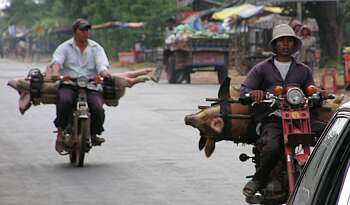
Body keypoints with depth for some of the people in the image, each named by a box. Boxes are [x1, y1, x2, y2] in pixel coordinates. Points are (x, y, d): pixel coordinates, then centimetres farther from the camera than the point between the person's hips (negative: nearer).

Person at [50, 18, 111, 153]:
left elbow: (102, 63, -1)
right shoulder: (64, 47, 11)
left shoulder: (96, 48, 16)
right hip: (68, 85, -1)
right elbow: (56, 60, -8)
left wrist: (104, 72, -27)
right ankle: (60, 135, -23)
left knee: (98, 108, -25)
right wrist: (55, 72, -32)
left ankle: (94, 134, 3)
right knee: (65, 100, -34)